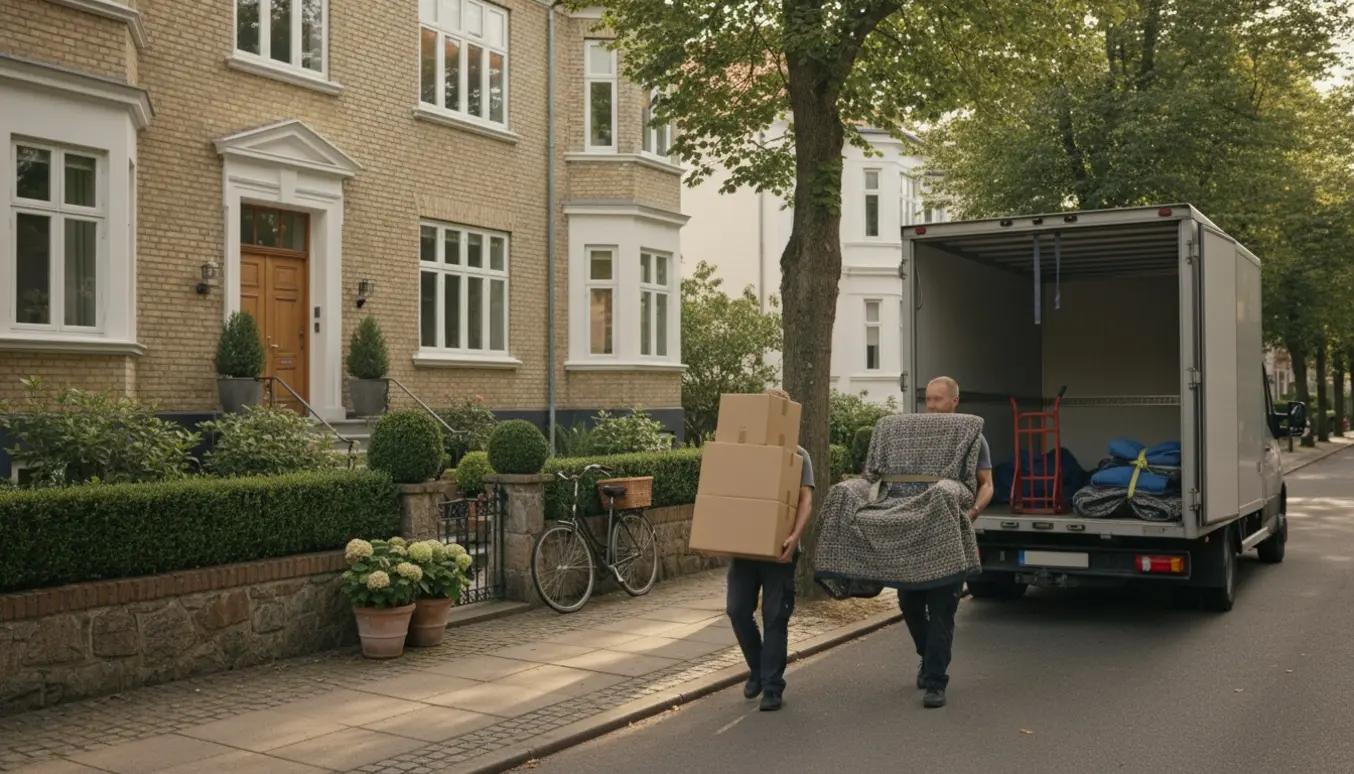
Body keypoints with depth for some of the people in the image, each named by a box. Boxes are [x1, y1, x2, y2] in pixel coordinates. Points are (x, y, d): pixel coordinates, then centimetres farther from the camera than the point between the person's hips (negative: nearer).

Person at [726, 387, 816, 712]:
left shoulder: (797, 454, 1)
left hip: (779, 548, -3)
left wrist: (795, 535, -24)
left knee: (775, 617, -1)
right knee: (738, 610, 2)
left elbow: (805, 500, -8)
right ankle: (758, 668, 25)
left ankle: (772, 686, 9)